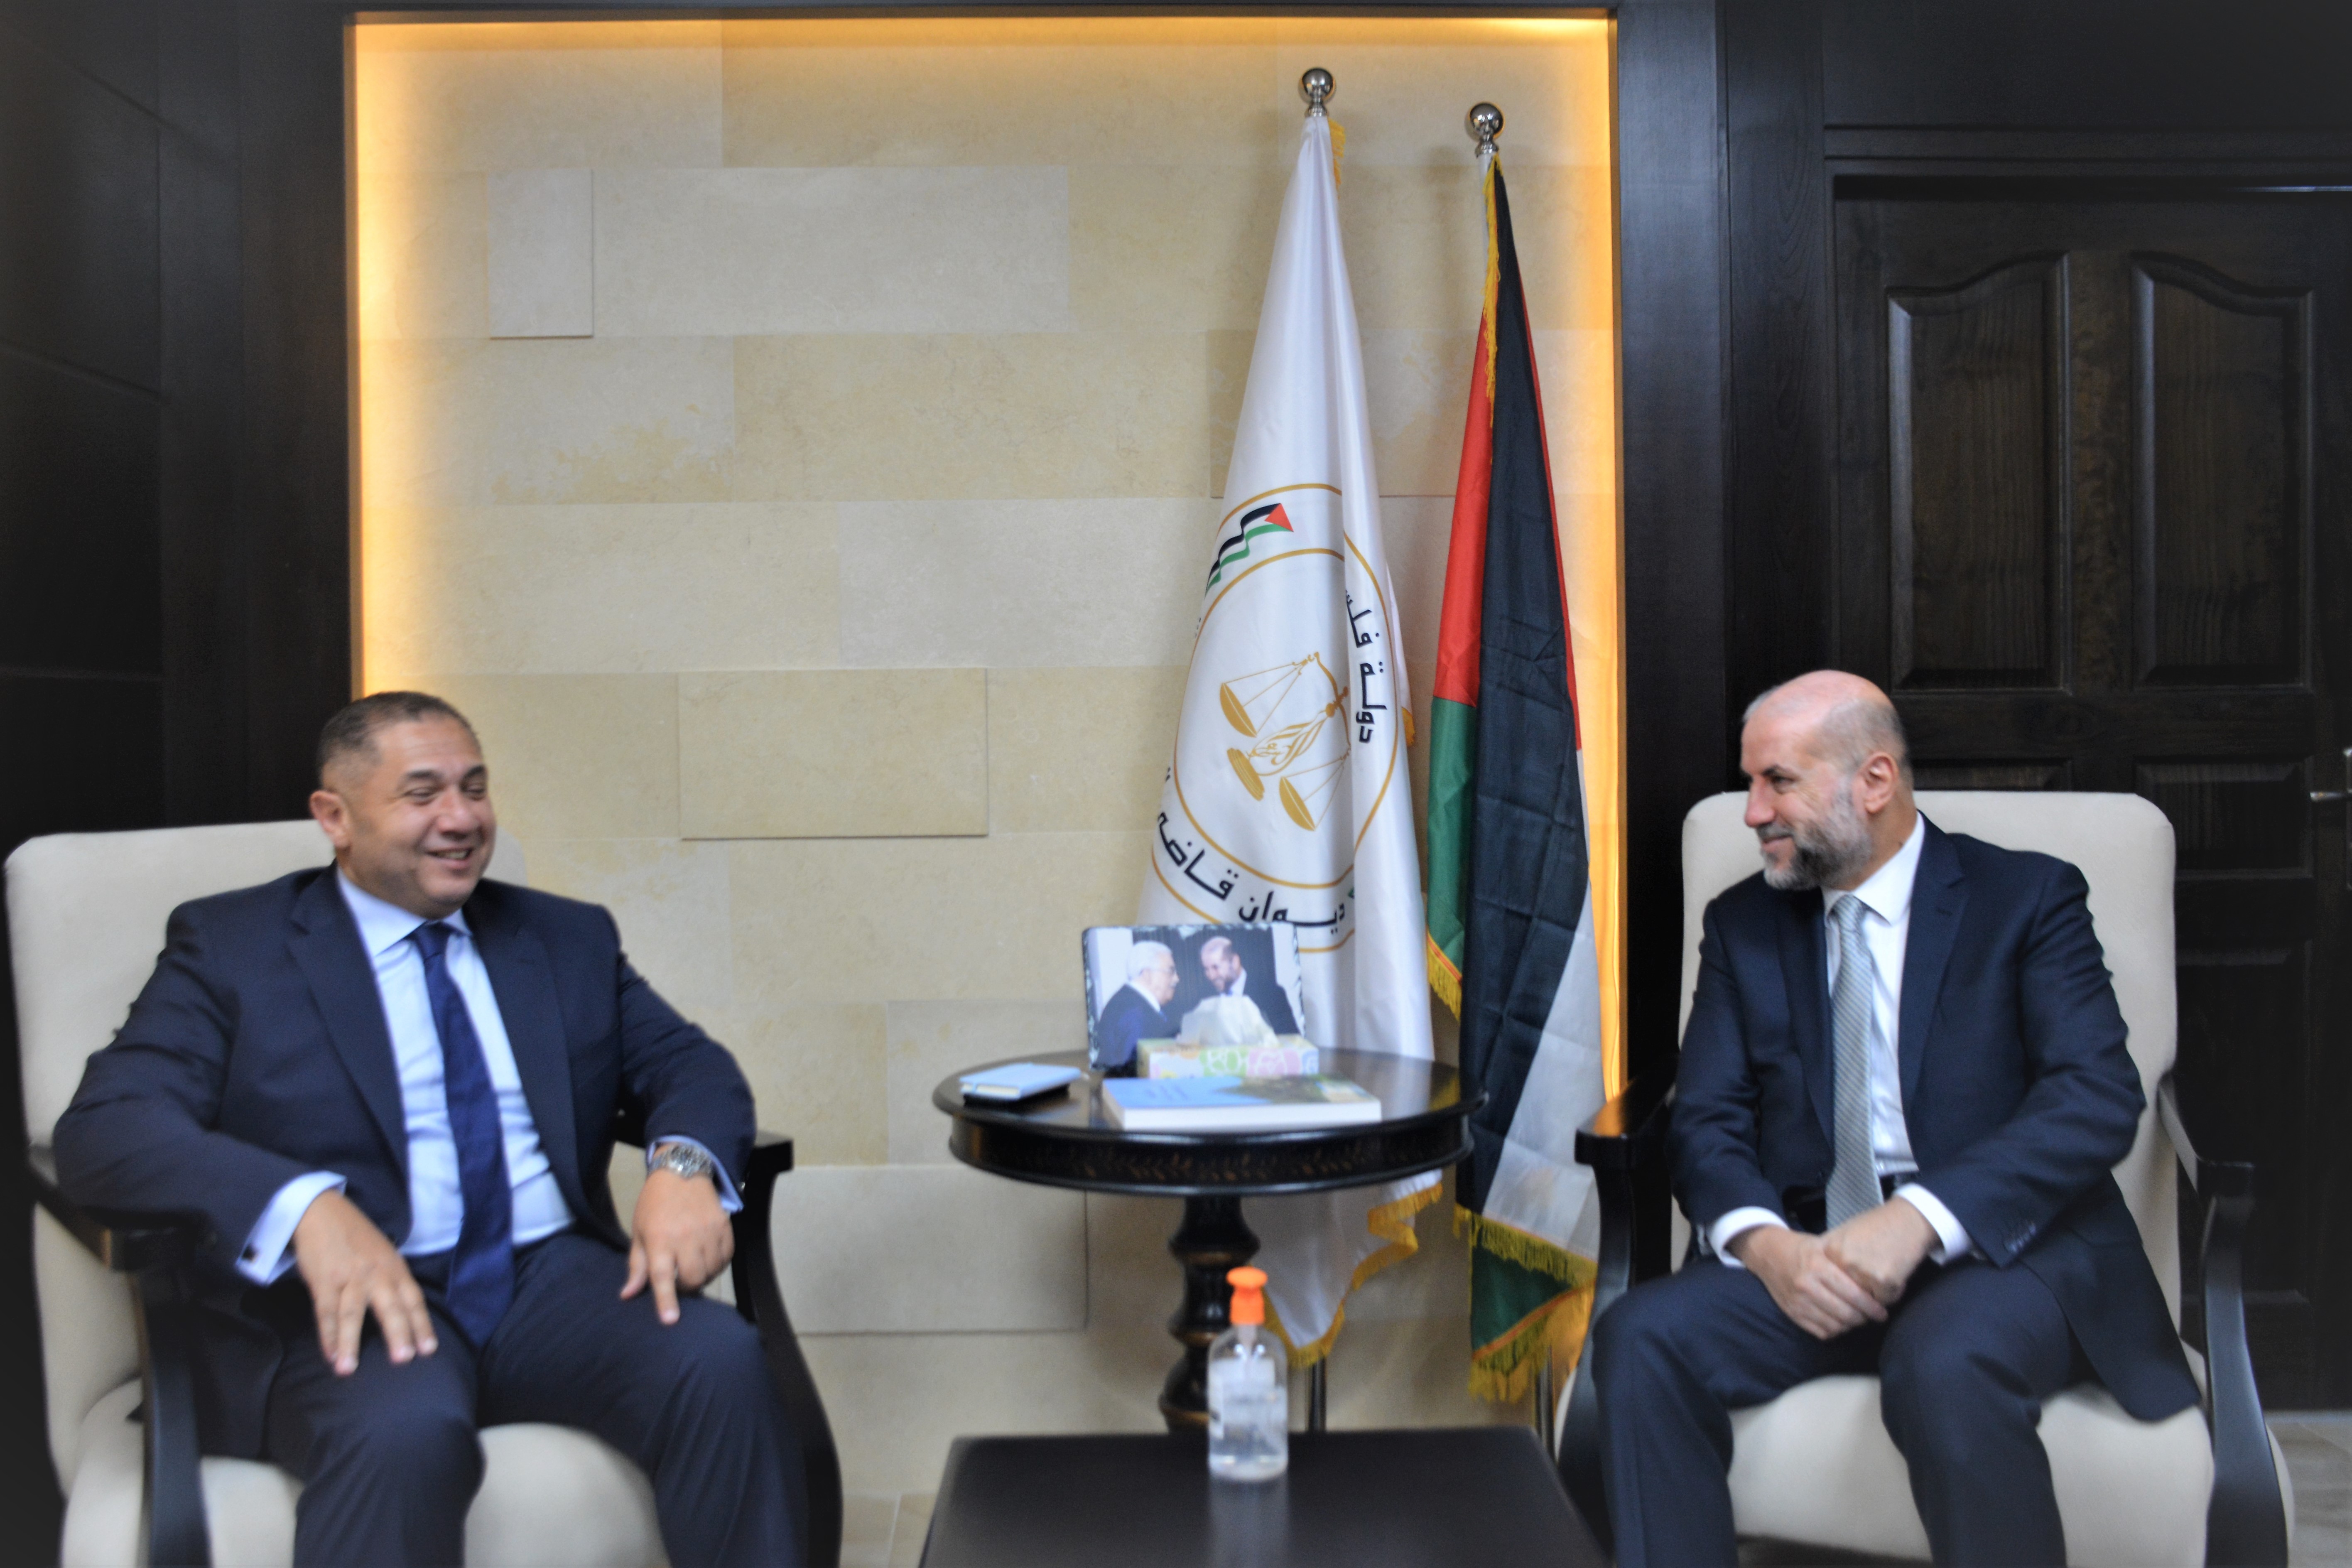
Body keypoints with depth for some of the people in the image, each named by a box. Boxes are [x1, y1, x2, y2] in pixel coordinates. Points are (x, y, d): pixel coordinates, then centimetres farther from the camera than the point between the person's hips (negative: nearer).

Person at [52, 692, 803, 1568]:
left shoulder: (569, 940, 18)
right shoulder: (228, 946, 6)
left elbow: (691, 1064, 11)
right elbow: (104, 1130, -7)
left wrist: (684, 1164, -14)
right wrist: (307, 1207, -26)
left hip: (554, 1277, 4)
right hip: (349, 1301, -3)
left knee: (723, 1364, -26)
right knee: (406, 1430, -36)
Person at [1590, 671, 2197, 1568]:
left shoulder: (2028, 899, 4)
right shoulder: (1744, 926, 14)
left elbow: (2099, 1097, -9)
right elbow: (1706, 1123, 7)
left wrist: (1922, 1219, -22)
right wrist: (1763, 1242, -16)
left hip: (2003, 1247, -3)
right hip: (1812, 1258, 3)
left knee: (1946, 1368, -36)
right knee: (1641, 1337, -25)